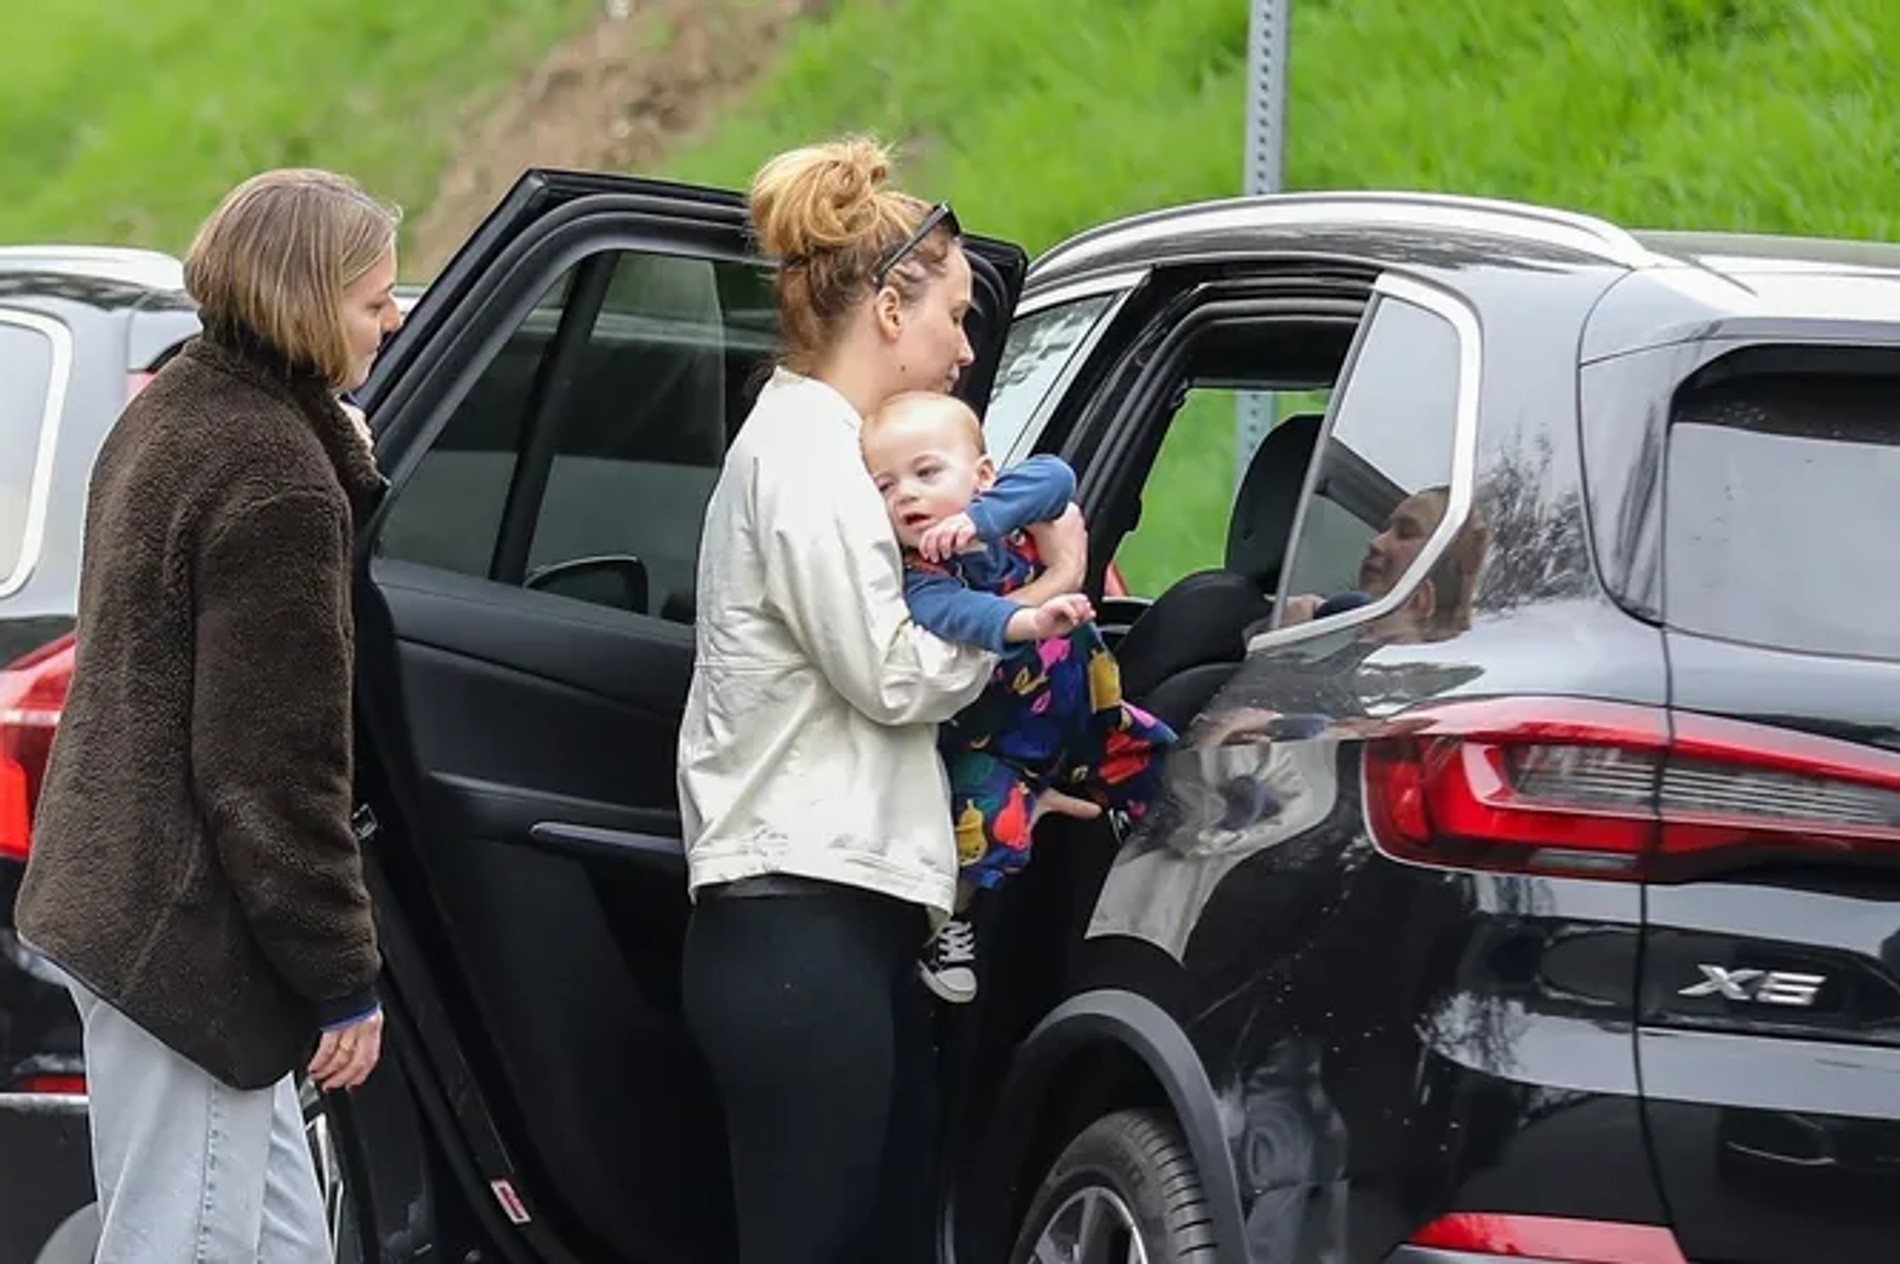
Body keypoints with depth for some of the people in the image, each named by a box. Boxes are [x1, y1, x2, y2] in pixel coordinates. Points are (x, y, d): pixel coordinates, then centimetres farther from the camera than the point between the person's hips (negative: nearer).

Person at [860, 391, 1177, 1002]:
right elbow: (949, 610, -44)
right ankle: (944, 923, -3)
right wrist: (1030, 621, -62)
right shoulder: (913, 577, -24)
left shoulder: (1008, 514, -7)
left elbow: (1054, 474, -24)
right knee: (988, 824, -29)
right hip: (991, 745, -6)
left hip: (1079, 718, 6)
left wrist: (979, 517, -37)